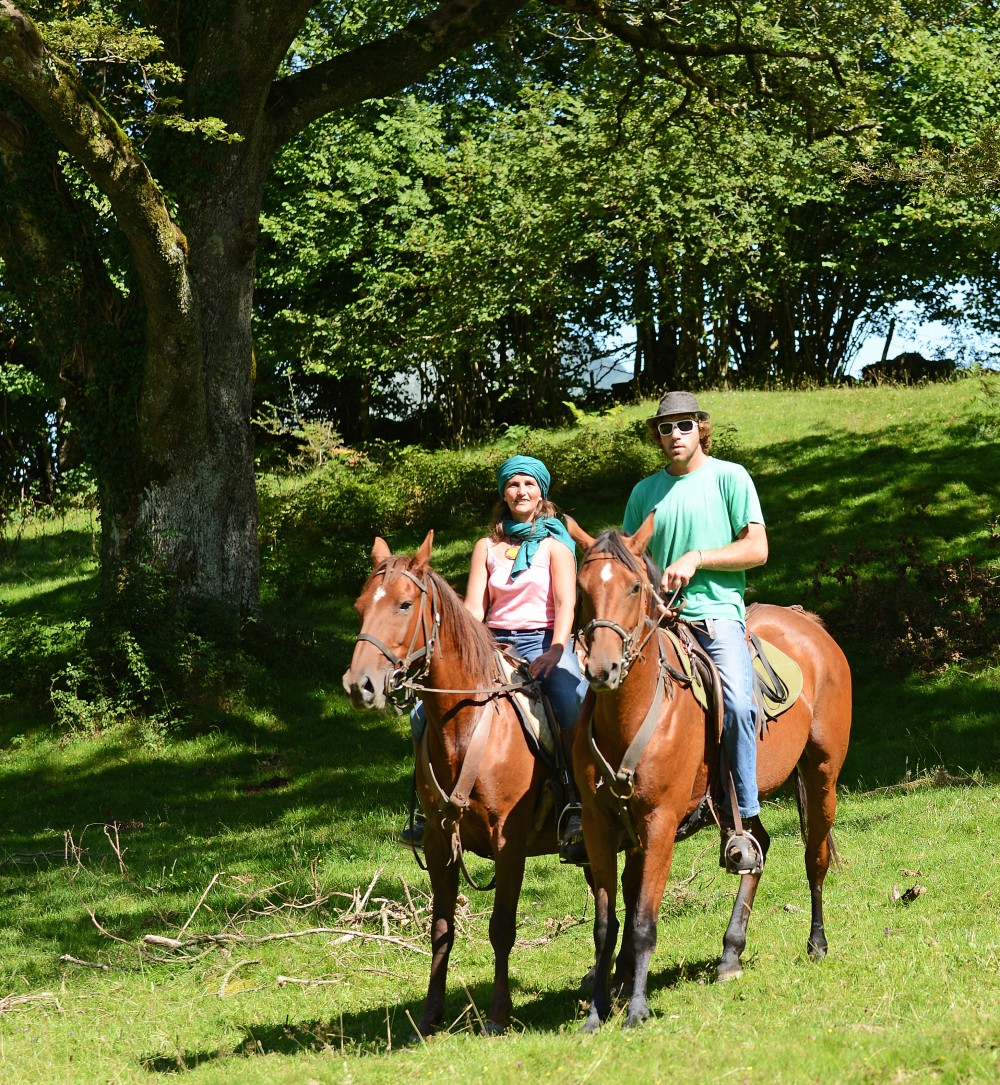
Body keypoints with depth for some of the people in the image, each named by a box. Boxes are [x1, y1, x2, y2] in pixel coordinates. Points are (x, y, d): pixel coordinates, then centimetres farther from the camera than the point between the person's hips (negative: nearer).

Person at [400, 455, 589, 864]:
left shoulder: (554, 543, 5)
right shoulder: (487, 547, 15)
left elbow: (566, 602, -6)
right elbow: (473, 608, 6)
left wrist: (556, 651, -23)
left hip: (543, 642, -4)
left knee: (576, 706, -37)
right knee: (425, 715, -11)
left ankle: (576, 807, -34)